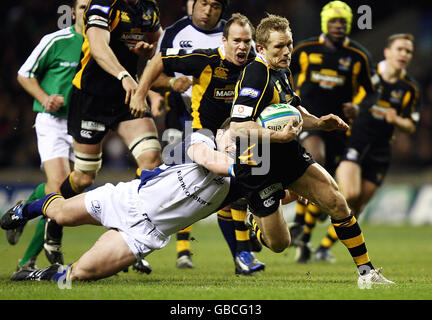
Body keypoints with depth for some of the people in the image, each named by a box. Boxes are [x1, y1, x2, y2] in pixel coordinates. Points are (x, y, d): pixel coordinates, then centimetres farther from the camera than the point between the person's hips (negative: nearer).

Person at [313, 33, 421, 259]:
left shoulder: (410, 88, 2)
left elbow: (410, 127, 4)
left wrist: (396, 120, -15)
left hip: (379, 153, 3)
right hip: (353, 143, -3)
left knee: (357, 207, 4)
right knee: (350, 195, -25)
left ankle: (325, 245, 19)